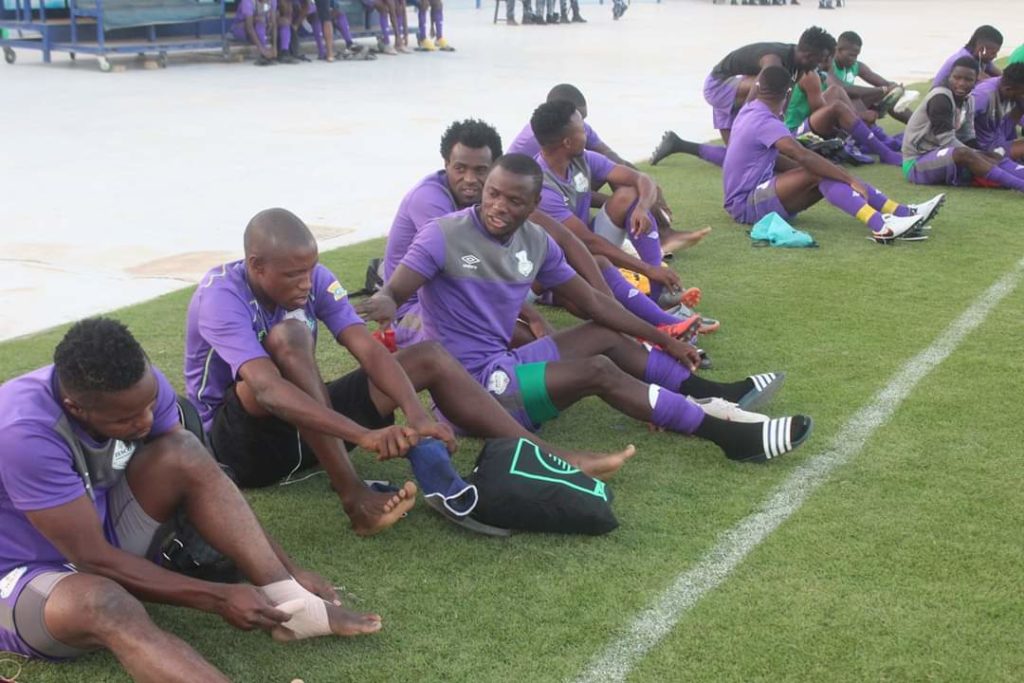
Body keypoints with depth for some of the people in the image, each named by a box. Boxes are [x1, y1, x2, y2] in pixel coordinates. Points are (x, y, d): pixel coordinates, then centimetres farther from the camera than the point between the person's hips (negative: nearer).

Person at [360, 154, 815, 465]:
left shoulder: (535, 242, 3)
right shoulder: (444, 236, -16)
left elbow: (592, 302, 11)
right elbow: (393, 293, -23)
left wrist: (665, 341, 12)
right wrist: (383, 304, -49)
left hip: (504, 362, 8)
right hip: (472, 386, -8)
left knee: (605, 336, 9)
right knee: (598, 371, -18)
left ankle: (713, 396, 15)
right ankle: (728, 434, -14)